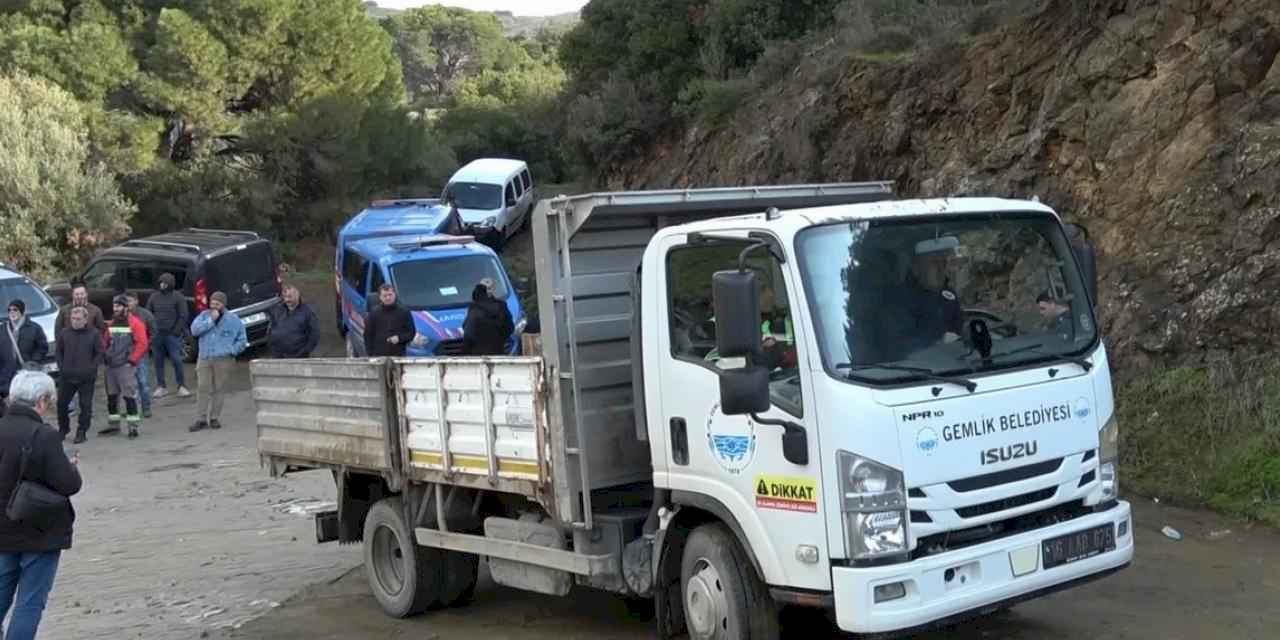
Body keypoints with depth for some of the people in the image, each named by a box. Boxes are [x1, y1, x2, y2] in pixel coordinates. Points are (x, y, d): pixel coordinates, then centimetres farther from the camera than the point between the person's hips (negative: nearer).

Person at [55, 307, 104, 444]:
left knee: (85, 405, 1)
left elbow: (100, 353, -1)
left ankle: (82, 432, 11)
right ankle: (63, 428, 27)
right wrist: (62, 367, 2)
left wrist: (91, 368, -8)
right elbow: (58, 351, 13)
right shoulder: (64, 333, 5)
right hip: (66, 376, 3)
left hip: (87, 378, -3)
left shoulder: (94, 334, -3)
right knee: (61, 403, 9)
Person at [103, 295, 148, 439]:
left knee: (129, 395, -8)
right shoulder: (112, 324, 15)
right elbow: (106, 342, 24)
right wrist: (106, 357, 11)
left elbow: (142, 344, -13)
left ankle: (133, 426, -4)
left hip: (126, 366, -7)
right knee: (111, 395, 13)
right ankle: (113, 424, 23)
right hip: (111, 366, 8)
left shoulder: (135, 323, -8)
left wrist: (132, 360, -14)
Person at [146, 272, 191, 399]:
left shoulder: (178, 297, 0)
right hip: (157, 335, 4)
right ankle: (161, 387, 12)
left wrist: (176, 331, -11)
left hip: (172, 335, -4)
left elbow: (183, 316, -4)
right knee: (158, 361, 5)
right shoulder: (154, 297, 11)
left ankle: (181, 387, 0)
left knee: (176, 360, -7)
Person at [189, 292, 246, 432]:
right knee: (203, 389, -3)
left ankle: (214, 418, 12)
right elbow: (194, 330, -9)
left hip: (223, 361, -1)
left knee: (219, 390, 3)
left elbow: (242, 340, 7)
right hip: (204, 359, 1)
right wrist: (210, 320, -14)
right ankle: (201, 419, 1)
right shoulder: (205, 315, 8)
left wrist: (231, 351, -6)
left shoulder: (233, 320, 4)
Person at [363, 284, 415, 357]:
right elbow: (368, 335, 7)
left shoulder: (404, 312, 5)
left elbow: (411, 332, 6)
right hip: (378, 356, 0)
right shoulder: (374, 314, 6)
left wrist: (399, 338, -12)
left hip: (398, 357, 0)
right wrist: (370, 354, -1)